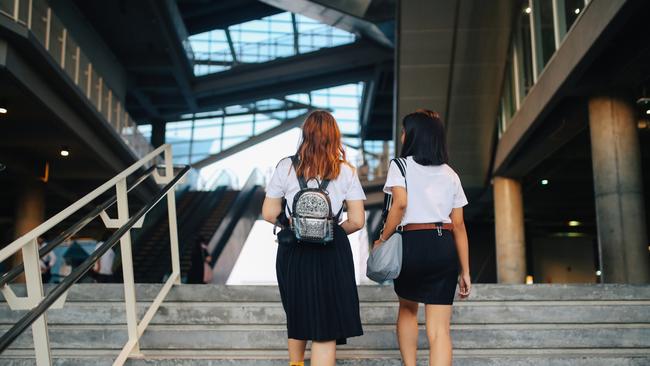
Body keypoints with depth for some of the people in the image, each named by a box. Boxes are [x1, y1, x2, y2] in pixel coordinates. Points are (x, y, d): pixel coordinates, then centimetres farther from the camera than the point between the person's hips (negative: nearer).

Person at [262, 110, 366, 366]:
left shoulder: (286, 167, -2)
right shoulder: (346, 171, -2)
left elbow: (269, 214, -1)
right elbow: (357, 221, -4)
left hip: (293, 251, 2)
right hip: (332, 252, -2)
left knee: (297, 314, 25)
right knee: (326, 326, 5)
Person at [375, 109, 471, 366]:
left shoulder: (400, 166, 2)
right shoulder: (450, 174, 14)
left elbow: (400, 204, -17)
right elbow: (458, 225, 10)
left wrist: (382, 239, -5)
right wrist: (465, 271, 12)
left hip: (412, 242, -2)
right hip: (445, 247, 2)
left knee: (407, 309, 26)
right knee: (439, 328, 0)